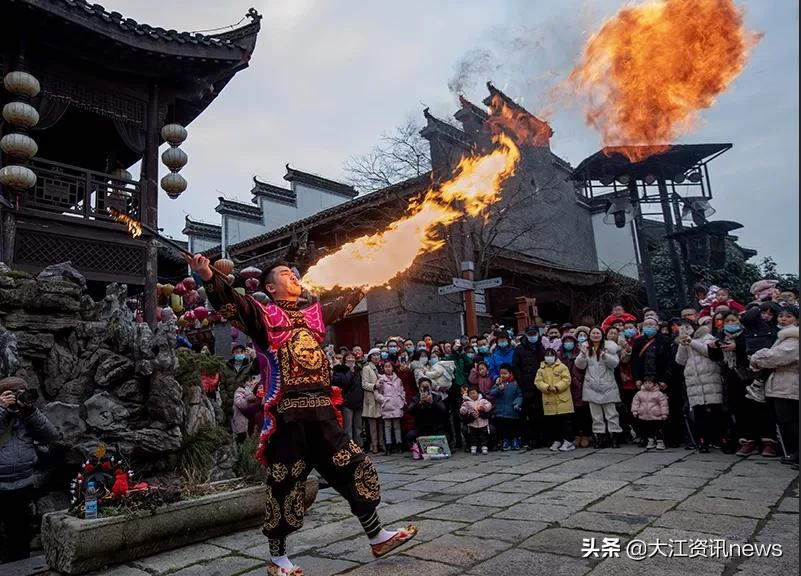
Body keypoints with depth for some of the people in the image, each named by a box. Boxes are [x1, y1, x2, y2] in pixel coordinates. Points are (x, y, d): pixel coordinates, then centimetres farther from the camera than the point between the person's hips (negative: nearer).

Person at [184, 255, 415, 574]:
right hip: (288, 413, -6)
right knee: (286, 485, 4)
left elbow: (343, 305, 36)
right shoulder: (263, 314, 1)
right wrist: (209, 277, -33)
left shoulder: (313, 314, 19)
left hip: (322, 411, 6)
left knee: (356, 469, 11)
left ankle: (377, 537, 27)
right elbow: (230, 303, -16)